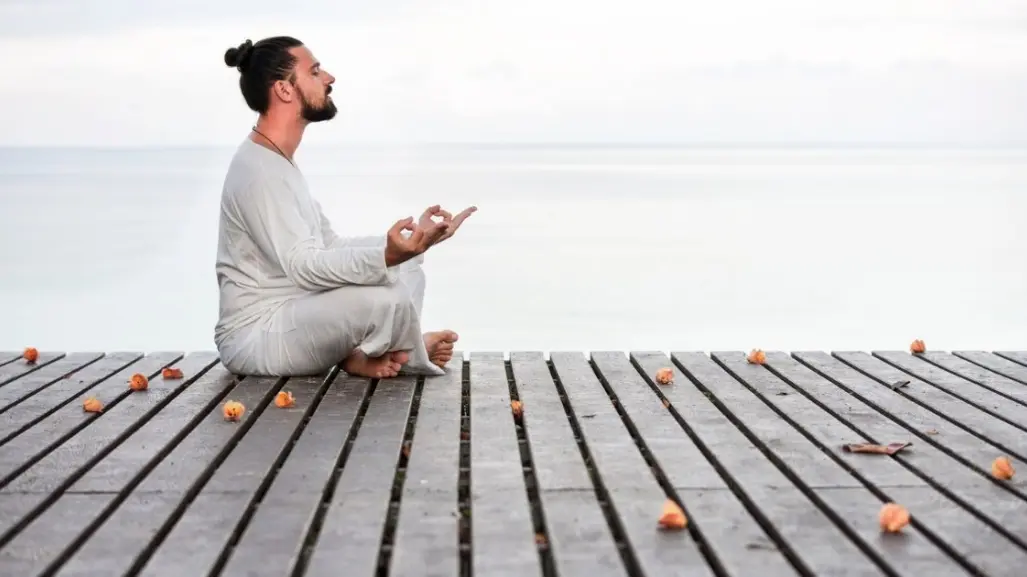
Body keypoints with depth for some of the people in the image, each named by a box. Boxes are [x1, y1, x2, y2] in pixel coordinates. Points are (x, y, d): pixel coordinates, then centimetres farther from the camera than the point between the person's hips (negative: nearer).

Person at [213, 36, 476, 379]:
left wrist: (408, 244, 6)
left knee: (406, 268, 11)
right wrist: (387, 255, -43)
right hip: (256, 337, -10)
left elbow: (331, 246, 15)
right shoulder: (258, 170, -19)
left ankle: (358, 354, -8)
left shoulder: (278, 163, 15)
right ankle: (410, 357, 1)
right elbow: (303, 265, -29)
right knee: (389, 298, -30)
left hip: (293, 317, 10)